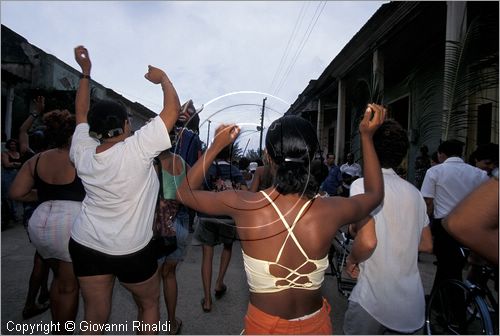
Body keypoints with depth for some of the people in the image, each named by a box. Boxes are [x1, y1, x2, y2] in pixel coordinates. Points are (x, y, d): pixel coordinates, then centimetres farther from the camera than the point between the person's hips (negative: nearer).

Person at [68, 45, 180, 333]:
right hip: (131, 251, -4)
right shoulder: (137, 149, -22)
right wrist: (162, 77, -1)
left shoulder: (82, 153, -5)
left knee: (95, 316, 17)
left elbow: (82, 113, 12)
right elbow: (173, 108, -18)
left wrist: (85, 73, 16)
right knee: (149, 304, 20)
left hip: (85, 245, 5)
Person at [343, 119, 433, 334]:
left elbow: (367, 241, -27)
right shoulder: (414, 192, 3)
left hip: (373, 301, -5)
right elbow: (427, 245, 11)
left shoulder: (362, 185, -16)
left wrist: (352, 260, -8)